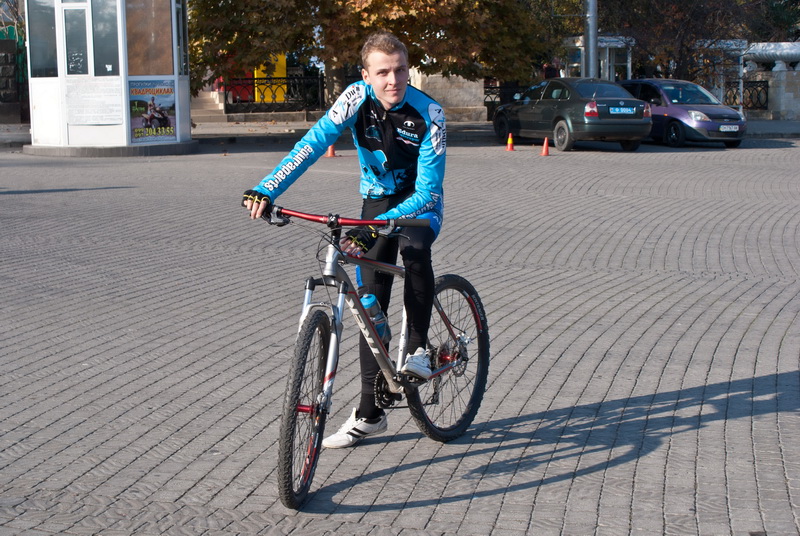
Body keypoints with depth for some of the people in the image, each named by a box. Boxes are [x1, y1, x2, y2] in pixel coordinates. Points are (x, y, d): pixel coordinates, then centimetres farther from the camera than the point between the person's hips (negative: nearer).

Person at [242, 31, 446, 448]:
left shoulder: (428, 114, -27)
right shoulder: (357, 97, -19)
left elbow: (427, 191, -30)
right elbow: (314, 142, -29)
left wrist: (373, 228, -42)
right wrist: (267, 190, -43)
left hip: (420, 201, -3)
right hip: (376, 199, 3)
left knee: (413, 246, -39)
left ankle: (418, 348, -19)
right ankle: (369, 413, 11)